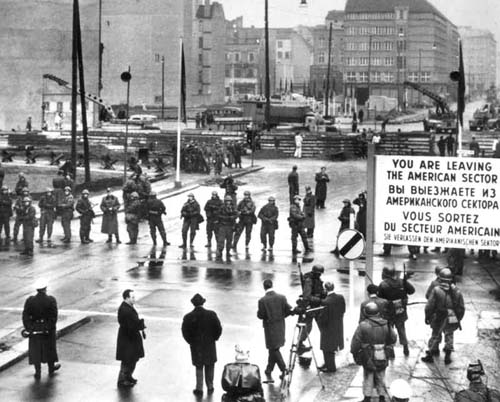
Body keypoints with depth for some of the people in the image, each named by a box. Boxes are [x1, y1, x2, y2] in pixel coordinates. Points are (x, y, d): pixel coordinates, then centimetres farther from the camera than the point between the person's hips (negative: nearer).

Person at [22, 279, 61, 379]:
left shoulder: (30, 301, -8)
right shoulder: (51, 300, -13)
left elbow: (25, 316, -9)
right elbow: (54, 316, -16)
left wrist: (29, 329, -6)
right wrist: (50, 328, -10)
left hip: (35, 329, 1)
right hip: (48, 330, -1)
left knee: (35, 351, 10)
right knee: (49, 348, 18)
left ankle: (38, 373, 12)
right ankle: (51, 369, 34)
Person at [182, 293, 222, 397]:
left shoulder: (188, 317, -14)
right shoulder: (211, 314, -13)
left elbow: (185, 333, -10)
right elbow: (219, 329, -9)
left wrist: (191, 341, 6)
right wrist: (214, 338, 7)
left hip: (196, 346, 0)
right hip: (210, 345, 0)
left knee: (199, 368, 15)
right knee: (210, 367, 18)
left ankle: (199, 389, 18)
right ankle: (210, 387, 26)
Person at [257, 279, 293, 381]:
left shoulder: (262, 300, -15)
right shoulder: (282, 297, -5)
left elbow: (260, 315, -12)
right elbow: (289, 310, -3)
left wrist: (258, 311, 9)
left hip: (270, 327, -4)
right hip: (280, 326, 4)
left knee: (274, 349, 4)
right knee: (273, 349, 15)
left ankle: (284, 369, -5)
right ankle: (269, 371, 24)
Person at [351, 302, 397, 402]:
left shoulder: (363, 325, -15)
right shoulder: (385, 325, -2)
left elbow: (356, 341, -12)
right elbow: (393, 338, 10)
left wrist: (354, 353, 2)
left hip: (368, 357, -3)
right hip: (382, 357, 3)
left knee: (368, 377, 10)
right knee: (381, 377, 17)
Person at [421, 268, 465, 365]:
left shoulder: (436, 290, -19)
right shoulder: (457, 292, -9)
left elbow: (429, 307, -15)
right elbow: (461, 308, 0)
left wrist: (427, 317, 1)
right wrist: (458, 320, 14)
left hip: (438, 320, -2)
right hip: (452, 320, 2)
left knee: (435, 336, 18)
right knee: (449, 336, 24)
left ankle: (430, 355, 32)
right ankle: (448, 356, 29)